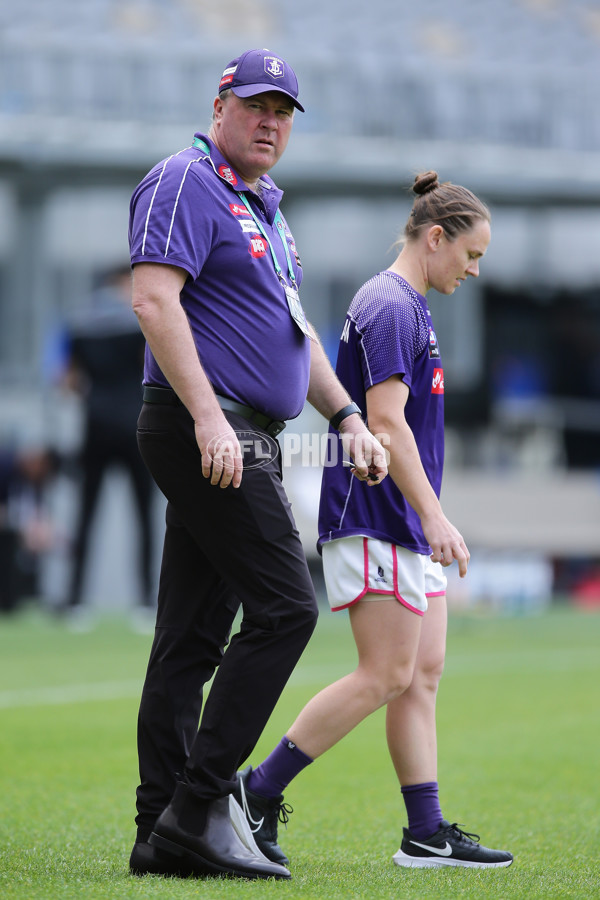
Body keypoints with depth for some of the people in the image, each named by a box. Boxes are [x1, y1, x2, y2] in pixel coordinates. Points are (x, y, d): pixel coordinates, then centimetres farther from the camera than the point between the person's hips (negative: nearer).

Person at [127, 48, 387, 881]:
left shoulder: (264, 209, 24)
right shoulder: (185, 184, -6)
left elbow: (291, 330, 32)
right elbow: (154, 298, -18)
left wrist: (347, 418, 22)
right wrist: (207, 417, -26)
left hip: (243, 442, 9)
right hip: (203, 429, -9)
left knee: (193, 638, 6)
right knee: (284, 606, -15)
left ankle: (165, 833, 6)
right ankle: (198, 805, -15)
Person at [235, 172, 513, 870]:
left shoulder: (408, 307, 19)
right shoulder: (389, 309, -13)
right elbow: (386, 423, -21)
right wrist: (434, 517, -24)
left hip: (406, 526, 11)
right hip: (377, 521, -11)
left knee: (423, 675, 7)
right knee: (386, 676, -10)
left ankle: (427, 834, 7)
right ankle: (258, 792, -6)